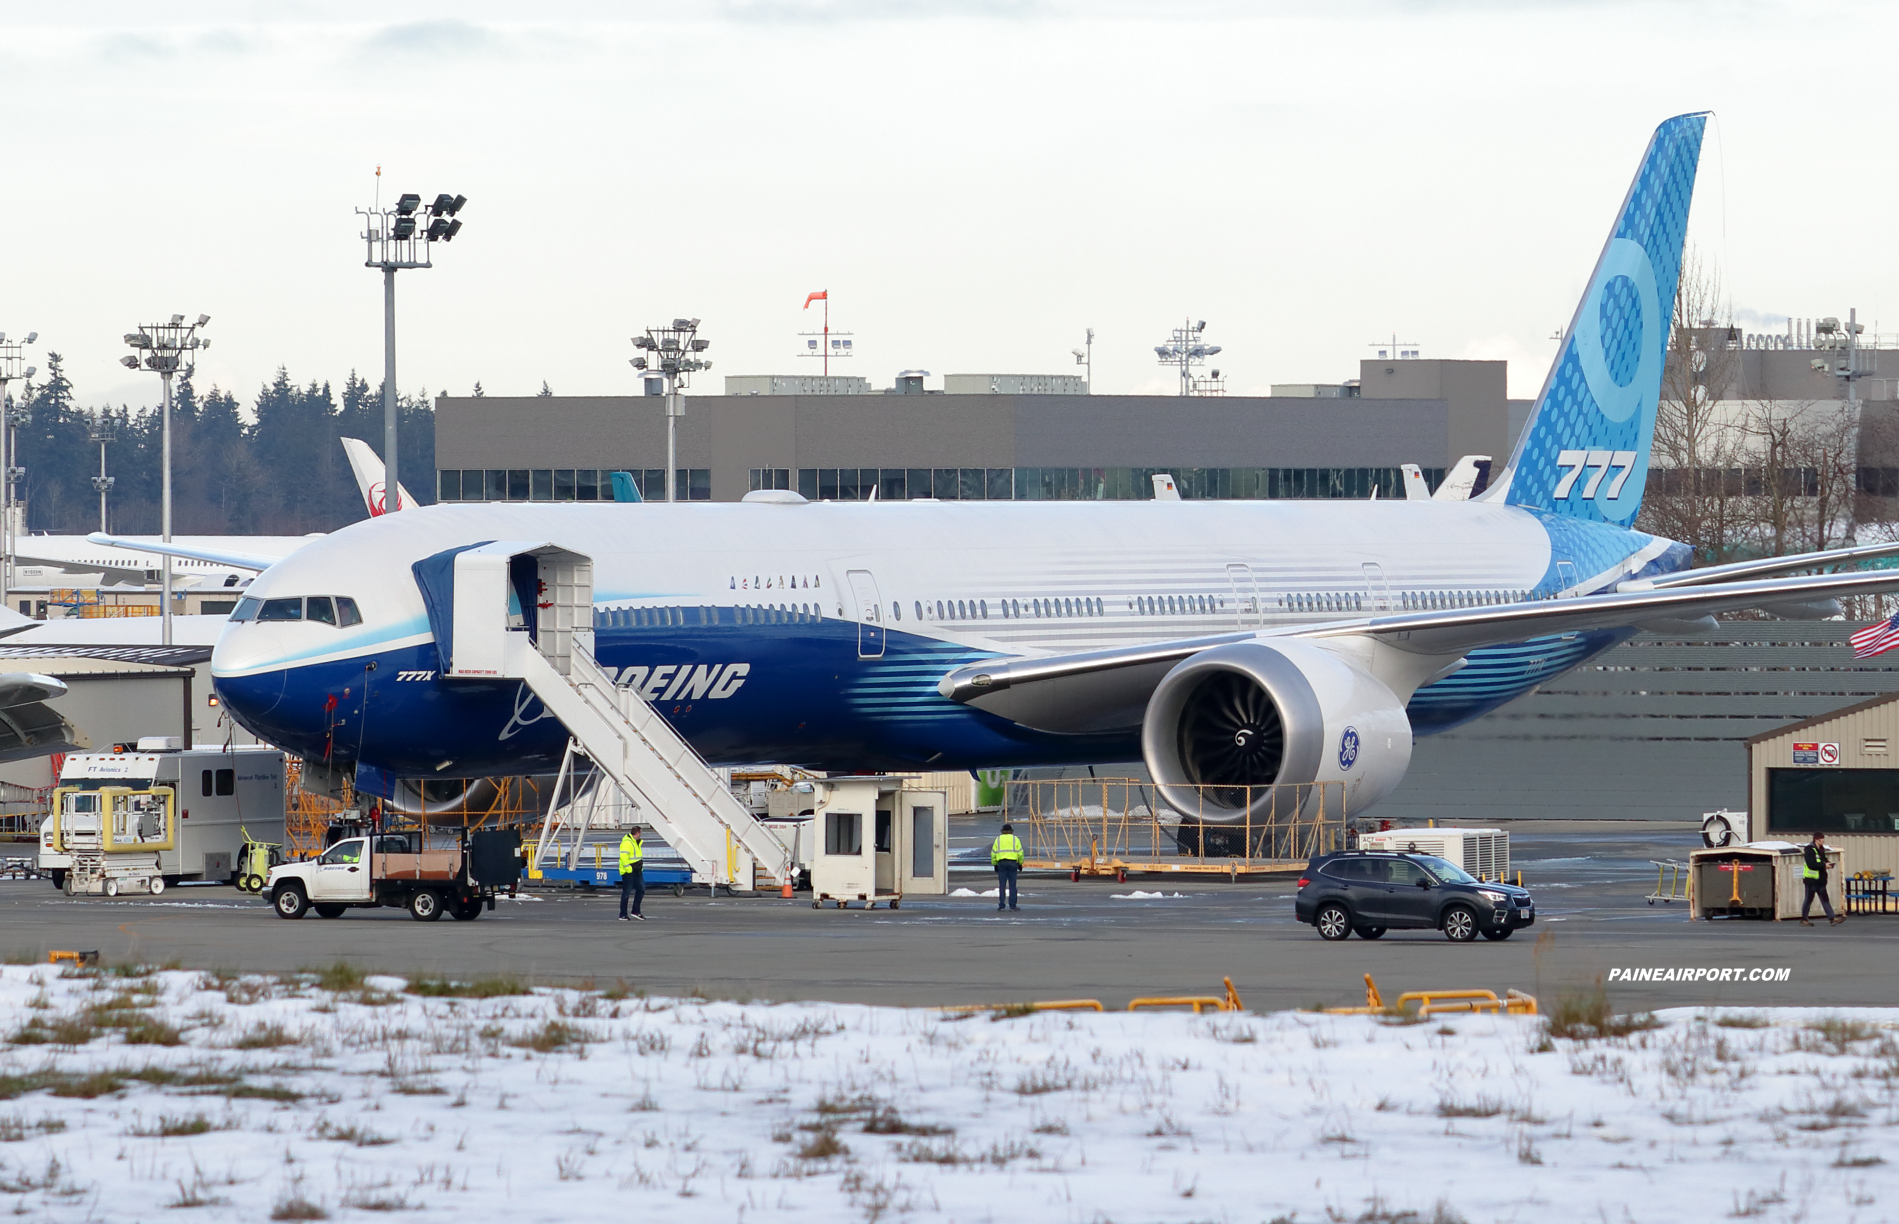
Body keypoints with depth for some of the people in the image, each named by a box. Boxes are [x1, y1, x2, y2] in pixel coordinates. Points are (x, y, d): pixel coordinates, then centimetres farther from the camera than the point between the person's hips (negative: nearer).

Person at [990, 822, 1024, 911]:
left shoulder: (998, 839, 9)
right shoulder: (1015, 839, 6)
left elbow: (993, 853, 7)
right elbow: (1020, 853, 2)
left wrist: (994, 864, 14)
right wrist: (1020, 863, 12)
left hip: (1001, 863, 1)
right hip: (1012, 863, -1)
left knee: (1002, 885, 1)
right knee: (1012, 885, 1)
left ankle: (1001, 905, -2)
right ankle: (1012, 905, -1)